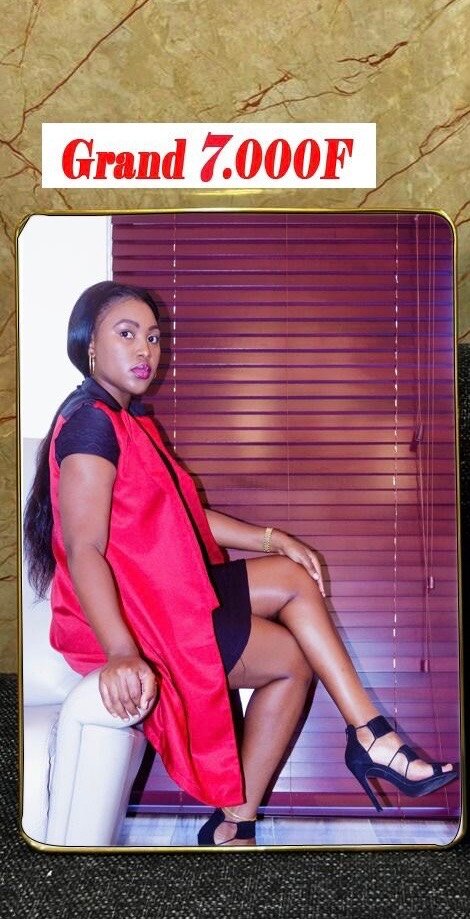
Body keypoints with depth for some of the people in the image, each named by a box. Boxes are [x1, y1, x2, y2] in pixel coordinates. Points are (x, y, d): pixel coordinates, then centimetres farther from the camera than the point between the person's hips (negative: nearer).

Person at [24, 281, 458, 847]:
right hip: (127, 613, -10)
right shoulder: (91, 421, -16)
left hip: (164, 590, 10)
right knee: (295, 657, -4)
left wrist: (270, 539, 7)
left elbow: (185, 515, 14)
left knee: (294, 576, 5)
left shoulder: (131, 420, 15)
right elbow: (83, 551, -28)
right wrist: (121, 653, -39)